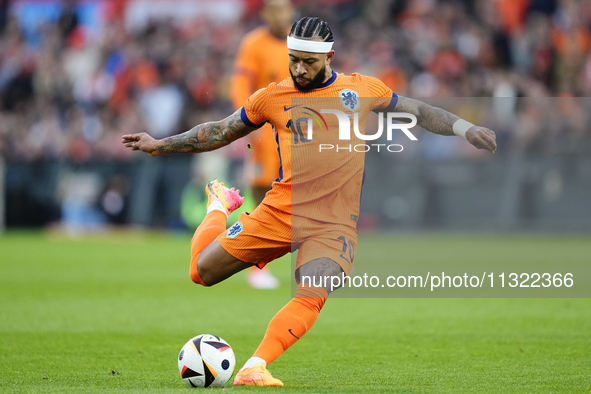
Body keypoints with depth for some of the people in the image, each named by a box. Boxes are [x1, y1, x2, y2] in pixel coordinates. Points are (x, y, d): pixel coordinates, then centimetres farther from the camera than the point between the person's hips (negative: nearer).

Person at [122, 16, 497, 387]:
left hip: (334, 223, -1)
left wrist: (466, 129, 6)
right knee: (202, 270, 4)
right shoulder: (273, 96, 7)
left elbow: (419, 111, 17)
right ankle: (220, 205, 35)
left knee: (312, 297, -27)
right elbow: (220, 132, 17)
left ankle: (254, 369, -29)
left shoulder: (362, 89, 7)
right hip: (279, 212, 1)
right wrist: (160, 145, 14)